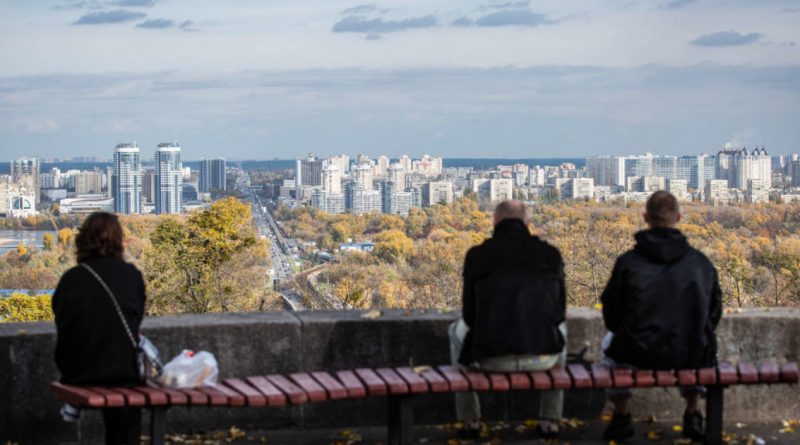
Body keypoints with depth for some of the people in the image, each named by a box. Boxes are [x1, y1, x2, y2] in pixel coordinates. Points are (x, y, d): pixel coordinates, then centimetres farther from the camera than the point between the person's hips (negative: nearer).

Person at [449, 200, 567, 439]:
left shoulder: (477, 255, 2)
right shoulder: (551, 254, 7)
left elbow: (470, 314, 7)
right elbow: (559, 312, 13)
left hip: (491, 358, -1)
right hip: (542, 356, 1)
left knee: (458, 330, 34)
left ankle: (469, 421, 34)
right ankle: (550, 421, 34)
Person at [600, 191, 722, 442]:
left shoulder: (628, 262, -6)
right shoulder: (702, 263, -1)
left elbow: (611, 317, 2)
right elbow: (714, 315, 8)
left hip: (639, 355, -1)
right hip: (692, 358, 1)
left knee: (610, 343, 33)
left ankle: (621, 416, 27)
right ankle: (692, 416, 32)